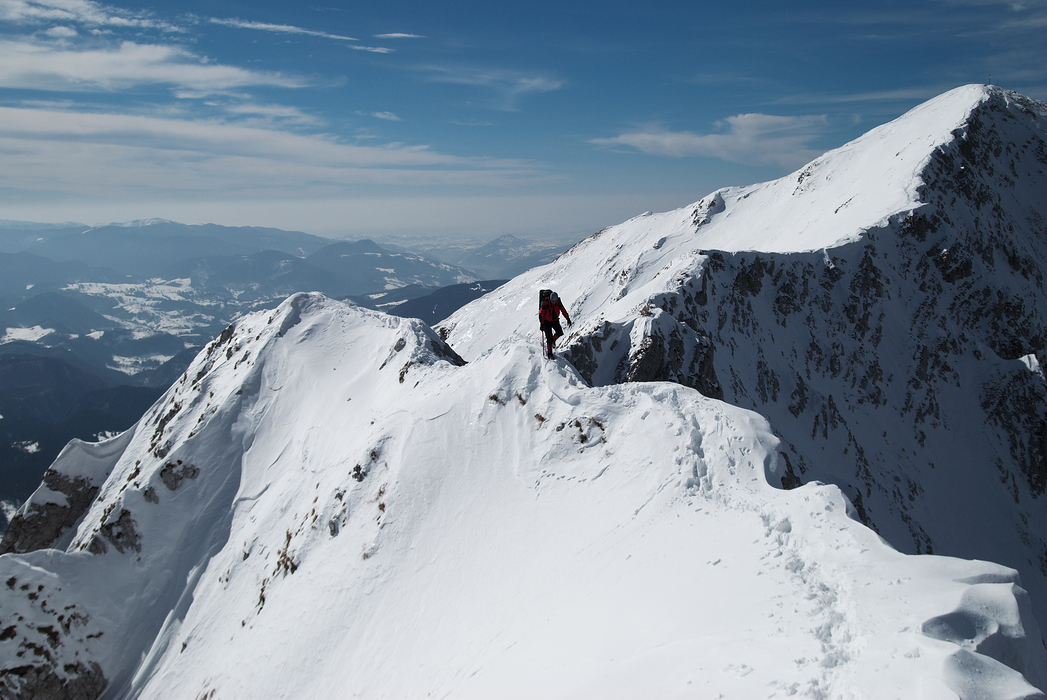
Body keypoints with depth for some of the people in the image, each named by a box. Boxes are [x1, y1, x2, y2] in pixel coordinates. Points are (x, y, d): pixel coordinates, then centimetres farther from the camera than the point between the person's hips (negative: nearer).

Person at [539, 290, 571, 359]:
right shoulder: (545, 303, -24)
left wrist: (568, 319, 2)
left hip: (555, 320, 4)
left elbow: (563, 310, 1)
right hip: (547, 322, -4)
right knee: (549, 337, -8)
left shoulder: (558, 302, -12)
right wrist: (542, 324, -21)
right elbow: (541, 314, -18)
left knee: (560, 333, -12)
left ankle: (553, 340, 21)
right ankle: (549, 353, 6)